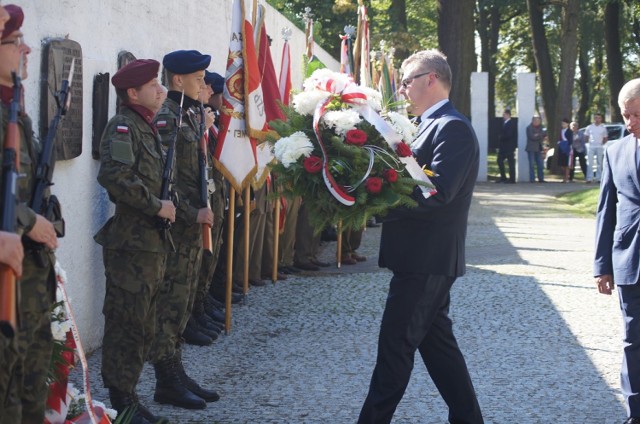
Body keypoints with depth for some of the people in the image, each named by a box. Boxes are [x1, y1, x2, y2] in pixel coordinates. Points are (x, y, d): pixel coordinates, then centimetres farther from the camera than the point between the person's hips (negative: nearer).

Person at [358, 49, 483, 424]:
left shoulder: (452, 128, -15)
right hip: (426, 257, 10)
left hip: (428, 259, -10)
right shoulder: (434, 125, 17)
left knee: (395, 344, -5)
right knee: (436, 341, 14)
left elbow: (437, 192, -25)